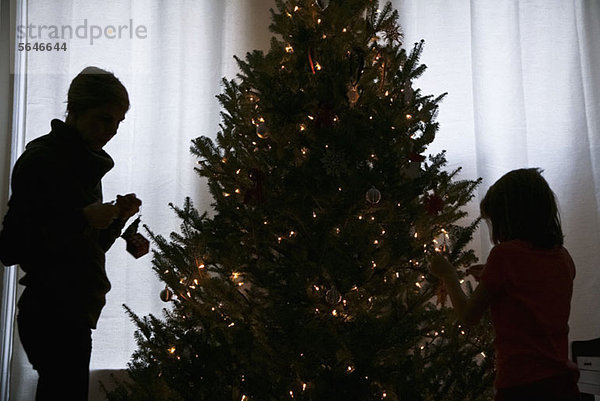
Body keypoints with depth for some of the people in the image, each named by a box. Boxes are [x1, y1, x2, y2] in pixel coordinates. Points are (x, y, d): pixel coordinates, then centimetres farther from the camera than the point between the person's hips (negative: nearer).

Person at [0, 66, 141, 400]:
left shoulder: (87, 163, 14)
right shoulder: (41, 160, -13)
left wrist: (117, 219, 1)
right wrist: (82, 219, -22)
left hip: (75, 313, 9)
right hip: (53, 316, -9)